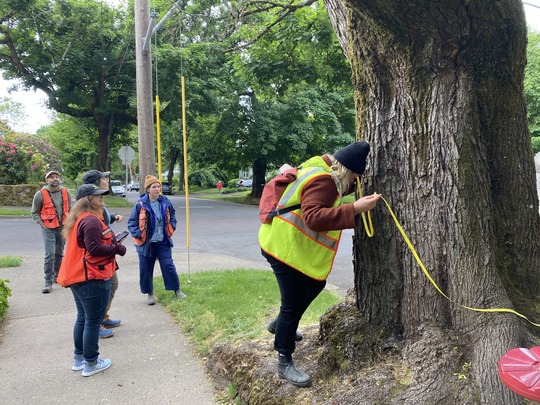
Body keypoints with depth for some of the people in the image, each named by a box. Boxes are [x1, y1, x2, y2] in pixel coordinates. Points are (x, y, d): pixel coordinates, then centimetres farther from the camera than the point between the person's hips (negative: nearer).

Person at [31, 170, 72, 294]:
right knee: (50, 255, -10)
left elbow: (69, 209, 16)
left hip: (62, 228, 4)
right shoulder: (41, 194, -8)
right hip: (48, 229, -4)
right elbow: (35, 213, 0)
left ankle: (57, 276, 33)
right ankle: (48, 282, -1)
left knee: (59, 254, 15)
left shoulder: (65, 192, 4)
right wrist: (43, 225, -9)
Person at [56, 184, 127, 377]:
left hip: (79, 276, 11)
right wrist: (117, 248, -12)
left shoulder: (79, 219, 14)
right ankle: (91, 364, 12)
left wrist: (110, 241, 6)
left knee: (83, 318, 20)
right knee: (93, 321, 1)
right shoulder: (91, 220, -19)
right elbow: (94, 248, -24)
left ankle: (79, 358, 32)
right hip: (92, 278, -11)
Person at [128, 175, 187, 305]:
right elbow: (132, 222, -4)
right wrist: (138, 234, -15)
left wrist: (172, 228, 3)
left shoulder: (165, 202, -3)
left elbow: (172, 216, 15)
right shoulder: (141, 204, -13)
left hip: (163, 242, 2)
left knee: (168, 266, 2)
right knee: (146, 270, 9)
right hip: (146, 243, -1)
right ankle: (150, 294, 27)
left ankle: (177, 290, 17)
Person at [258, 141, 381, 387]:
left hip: (293, 245, 11)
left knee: (314, 285, 25)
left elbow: (338, 191, 20)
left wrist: (354, 185, 4)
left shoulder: (323, 170, 6)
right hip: (286, 246, -11)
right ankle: (284, 363, 15)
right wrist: (355, 209, -39)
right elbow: (313, 217, -37)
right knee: (293, 304, -2)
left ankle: (280, 325, 44)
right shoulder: (322, 180, -25)